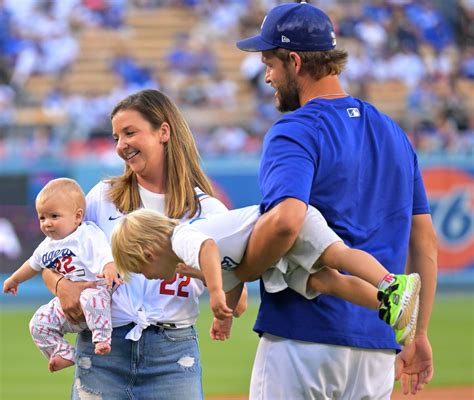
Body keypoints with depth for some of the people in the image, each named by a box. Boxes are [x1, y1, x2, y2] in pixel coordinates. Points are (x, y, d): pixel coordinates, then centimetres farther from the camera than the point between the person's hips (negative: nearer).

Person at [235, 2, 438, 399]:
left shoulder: (295, 131, -8)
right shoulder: (393, 133, 16)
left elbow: (286, 220, -27)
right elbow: (425, 241, 17)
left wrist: (239, 274, -11)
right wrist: (419, 335, 20)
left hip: (302, 340, -7)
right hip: (379, 347, 7)